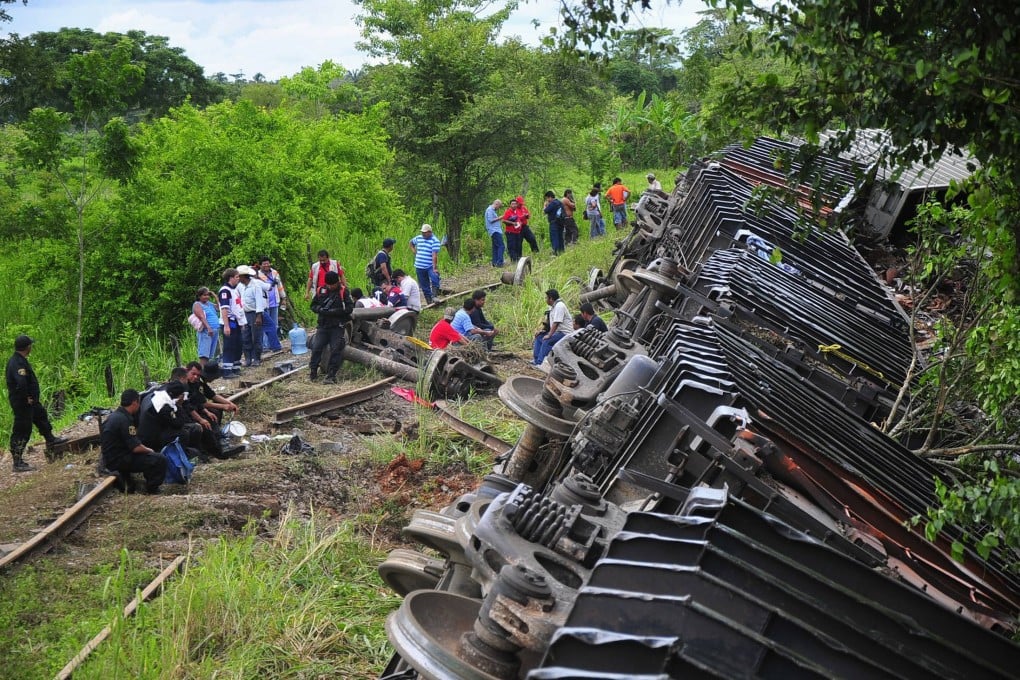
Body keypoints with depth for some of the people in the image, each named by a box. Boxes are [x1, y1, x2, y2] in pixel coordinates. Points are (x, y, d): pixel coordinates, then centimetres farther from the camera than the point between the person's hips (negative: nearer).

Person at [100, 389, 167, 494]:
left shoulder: (113, 416, 10)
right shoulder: (124, 420, -22)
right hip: (118, 461, -10)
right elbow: (135, 448, -23)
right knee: (160, 460, -16)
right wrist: (149, 450, -3)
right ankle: (151, 490, -2)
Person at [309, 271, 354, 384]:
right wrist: (321, 310, -9)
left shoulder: (343, 291, -4)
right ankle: (313, 373, 8)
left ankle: (331, 375, -4)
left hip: (337, 327, -3)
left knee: (335, 350, -7)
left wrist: (333, 312, -17)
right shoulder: (321, 291, 7)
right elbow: (313, 305, 13)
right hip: (323, 326, 3)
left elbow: (349, 308, -9)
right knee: (316, 348, -3)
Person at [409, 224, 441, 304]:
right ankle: (429, 302, 18)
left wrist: (435, 268, -27)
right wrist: (414, 252, 14)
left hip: (430, 267, -5)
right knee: (424, 287, 9)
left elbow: (434, 255, -20)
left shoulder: (435, 241, -11)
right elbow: (411, 243, 30)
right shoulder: (418, 238, 7)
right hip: (419, 267, 5)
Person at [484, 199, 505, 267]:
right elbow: (490, 220, -16)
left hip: (496, 231, 11)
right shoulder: (489, 210, -8)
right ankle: (499, 262, -22)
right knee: (501, 246, -17)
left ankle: (495, 263, 10)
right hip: (494, 231, -11)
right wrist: (499, 218, -10)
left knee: (495, 247, 9)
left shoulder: (492, 210, 22)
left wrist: (500, 221, 15)